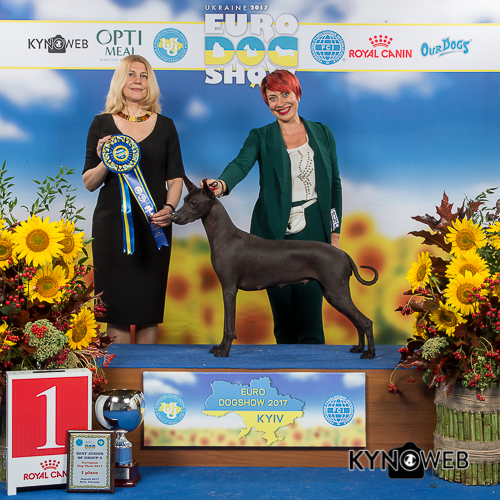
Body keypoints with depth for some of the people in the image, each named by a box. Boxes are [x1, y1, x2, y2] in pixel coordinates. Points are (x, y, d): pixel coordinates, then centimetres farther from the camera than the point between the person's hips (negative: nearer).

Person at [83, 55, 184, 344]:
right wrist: (104, 164, -15)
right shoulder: (102, 123, 5)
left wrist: (169, 208, -11)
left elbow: (175, 179, 7)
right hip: (112, 225, -1)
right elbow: (89, 183, 5)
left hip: (154, 225, 1)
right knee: (117, 308, 0)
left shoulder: (165, 126, 9)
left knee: (149, 308, 5)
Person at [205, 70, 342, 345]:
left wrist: (335, 232, 8)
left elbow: (335, 185, 14)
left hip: (312, 233, 0)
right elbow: (242, 163, -14)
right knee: (282, 316, 5)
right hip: (274, 234, 0)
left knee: (310, 315, -5)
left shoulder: (322, 133, 11)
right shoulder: (260, 137, 6)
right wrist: (222, 183, -37)